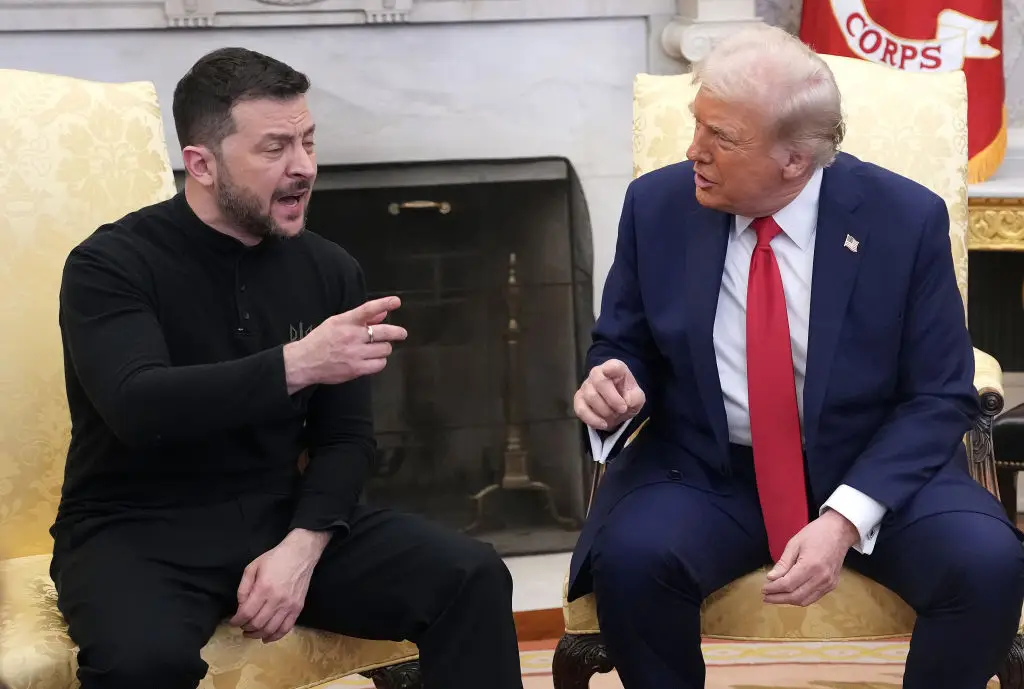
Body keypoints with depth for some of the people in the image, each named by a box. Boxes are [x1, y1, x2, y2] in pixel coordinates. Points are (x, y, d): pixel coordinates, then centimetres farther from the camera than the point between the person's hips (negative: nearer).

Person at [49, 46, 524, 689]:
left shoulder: (330, 269, 5)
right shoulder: (112, 264, -9)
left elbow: (346, 438, 5)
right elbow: (138, 408, -26)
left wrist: (302, 545, -13)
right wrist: (297, 364, -35)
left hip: (284, 515, 4)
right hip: (140, 532, -4)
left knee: (472, 578, -15)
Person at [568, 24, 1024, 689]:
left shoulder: (905, 218, -10)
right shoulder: (658, 206, -4)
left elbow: (939, 398, -8)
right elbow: (625, 350, 9)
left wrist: (845, 517, -23)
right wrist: (614, 387, -18)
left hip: (873, 471, -1)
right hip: (704, 471, 1)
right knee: (630, 558, -30)